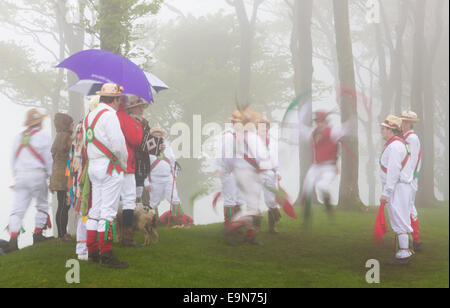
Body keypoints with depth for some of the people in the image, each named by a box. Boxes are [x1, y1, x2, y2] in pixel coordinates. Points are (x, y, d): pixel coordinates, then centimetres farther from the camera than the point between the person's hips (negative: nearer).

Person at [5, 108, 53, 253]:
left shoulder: (19, 137, 15)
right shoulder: (44, 135, -2)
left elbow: (13, 159, 17)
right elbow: (49, 158, -5)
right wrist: (51, 176, 3)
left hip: (20, 176, 4)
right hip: (37, 174, -4)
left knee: (18, 208, -2)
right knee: (42, 204, 16)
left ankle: (13, 239, -17)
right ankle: (38, 234, 16)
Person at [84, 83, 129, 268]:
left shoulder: (89, 116, 16)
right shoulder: (109, 115, -12)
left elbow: (86, 144, 16)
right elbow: (118, 144, -18)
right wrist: (124, 164, -2)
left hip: (93, 166, 9)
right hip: (110, 167, -9)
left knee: (95, 210, 11)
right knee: (108, 211, -9)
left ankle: (92, 252, 15)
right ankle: (106, 254, -10)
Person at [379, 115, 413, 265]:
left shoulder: (395, 146, -18)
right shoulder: (398, 143, 16)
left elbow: (393, 172, -23)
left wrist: (386, 193, -23)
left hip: (396, 188, -10)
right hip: (399, 187, 10)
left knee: (399, 221, -7)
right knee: (400, 220, 13)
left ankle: (404, 255, -5)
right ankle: (405, 250, 18)